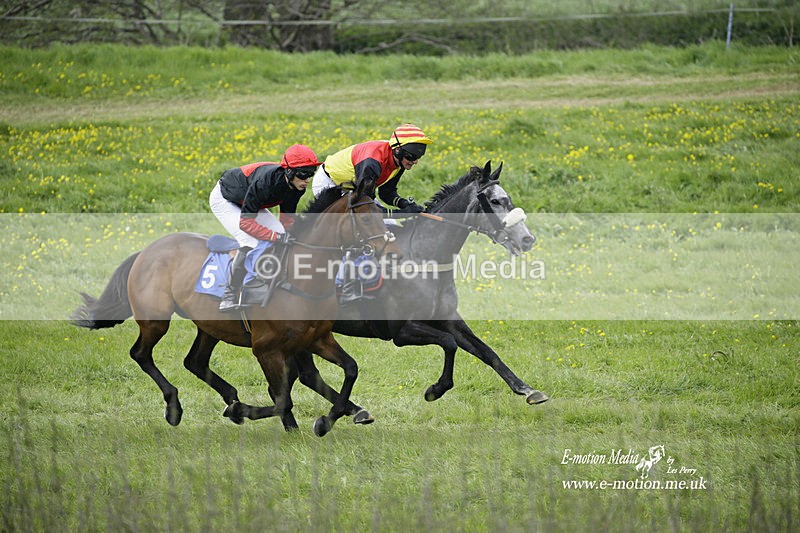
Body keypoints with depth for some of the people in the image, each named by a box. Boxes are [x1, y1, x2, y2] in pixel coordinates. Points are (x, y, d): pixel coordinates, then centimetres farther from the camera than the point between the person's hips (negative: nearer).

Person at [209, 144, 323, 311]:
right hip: (223, 200, -8)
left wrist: (285, 234, -25)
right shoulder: (264, 182, -42)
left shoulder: (296, 187, -19)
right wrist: (276, 236, -40)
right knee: (250, 242, -26)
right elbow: (245, 222, -37)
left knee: (282, 235, -8)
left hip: (248, 202, 8)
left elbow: (287, 218, -5)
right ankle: (229, 296, -17)